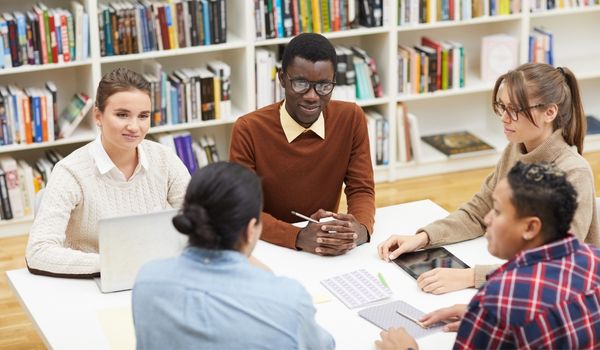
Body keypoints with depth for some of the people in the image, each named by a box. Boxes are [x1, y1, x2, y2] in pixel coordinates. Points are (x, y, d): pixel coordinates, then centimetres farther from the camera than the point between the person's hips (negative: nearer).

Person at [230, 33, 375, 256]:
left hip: (329, 257, 3)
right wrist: (298, 237, -28)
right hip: (270, 250, -3)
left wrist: (361, 228, -22)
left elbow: (361, 189, 0)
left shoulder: (351, 119, -3)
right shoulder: (249, 130, -12)